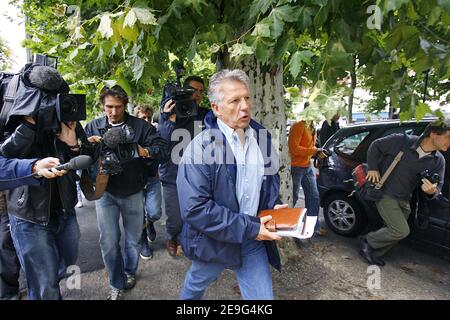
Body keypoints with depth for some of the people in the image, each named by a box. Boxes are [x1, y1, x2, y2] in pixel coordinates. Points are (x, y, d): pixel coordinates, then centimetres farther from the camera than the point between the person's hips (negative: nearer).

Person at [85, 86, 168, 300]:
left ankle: (130, 272, 42)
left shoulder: (140, 126, -4)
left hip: (133, 192, 0)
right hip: (105, 192, 1)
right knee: (108, 242, 2)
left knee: (133, 239, 14)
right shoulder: (93, 127, 3)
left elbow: (163, 149, -10)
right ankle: (117, 285, 24)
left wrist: (145, 151, -29)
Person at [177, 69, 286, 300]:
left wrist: (274, 206, -5)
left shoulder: (262, 137, -3)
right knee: (196, 286, 25)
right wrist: (248, 227, -26)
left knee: (262, 295, 12)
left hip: (253, 239, 3)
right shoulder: (200, 147, -22)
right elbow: (195, 209, -27)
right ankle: (187, 296, 58)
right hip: (212, 240, -3)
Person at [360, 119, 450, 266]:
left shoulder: (438, 161, -3)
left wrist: (432, 191, -24)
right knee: (401, 231, -14)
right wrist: (373, 168, -13)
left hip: (404, 200, 7)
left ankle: (373, 253, 34)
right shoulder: (402, 141, -18)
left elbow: (438, 185, 1)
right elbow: (376, 146, -6)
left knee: (395, 233, 13)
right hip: (385, 194, -6)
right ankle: (368, 240, 8)